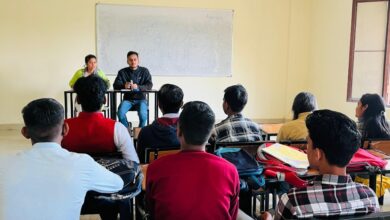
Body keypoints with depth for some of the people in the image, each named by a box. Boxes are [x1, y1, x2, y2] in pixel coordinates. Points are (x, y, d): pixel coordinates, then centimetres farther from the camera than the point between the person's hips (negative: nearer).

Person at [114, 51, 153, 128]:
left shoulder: (144, 71, 3)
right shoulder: (122, 72, 6)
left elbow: (149, 86, -7)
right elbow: (115, 85, -2)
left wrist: (138, 87, -26)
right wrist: (124, 86, -26)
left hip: (140, 98, -1)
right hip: (127, 99, 1)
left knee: (143, 114, -30)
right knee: (120, 113, -28)